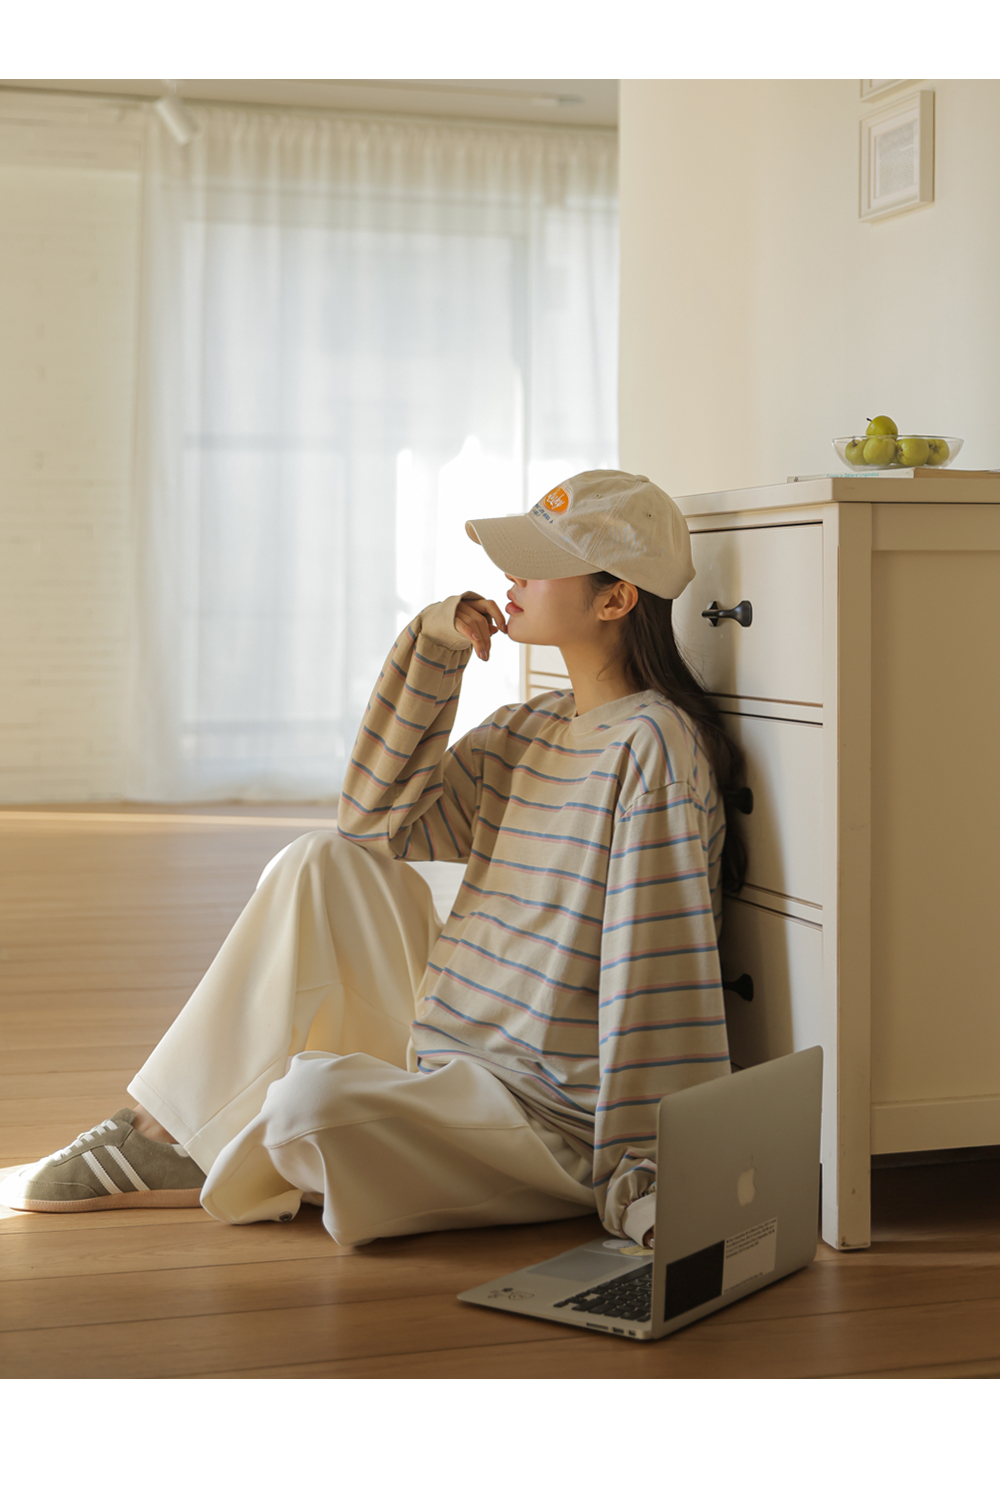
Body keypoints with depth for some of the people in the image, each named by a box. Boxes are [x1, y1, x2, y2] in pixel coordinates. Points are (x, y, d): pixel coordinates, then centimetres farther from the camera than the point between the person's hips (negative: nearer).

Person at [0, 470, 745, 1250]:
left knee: (316, 1096, -32)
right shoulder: (529, 729, 9)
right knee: (327, 862, 2)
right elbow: (377, 816, 9)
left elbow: (659, 973, -22)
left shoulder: (652, 746, -18)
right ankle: (165, 1130, 3)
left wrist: (646, 1177, -23)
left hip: (553, 1126, -8)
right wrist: (430, 650, -1)